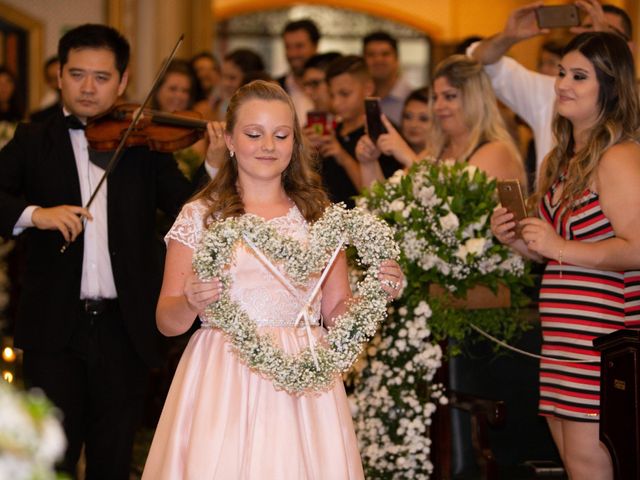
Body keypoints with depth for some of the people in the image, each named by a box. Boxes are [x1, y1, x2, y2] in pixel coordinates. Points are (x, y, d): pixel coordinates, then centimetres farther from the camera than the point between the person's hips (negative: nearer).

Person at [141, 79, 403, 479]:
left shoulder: (320, 216, 9)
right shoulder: (200, 217, 3)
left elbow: (337, 312, 10)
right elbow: (167, 322, 1)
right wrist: (191, 302, -20)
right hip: (223, 382, -1)